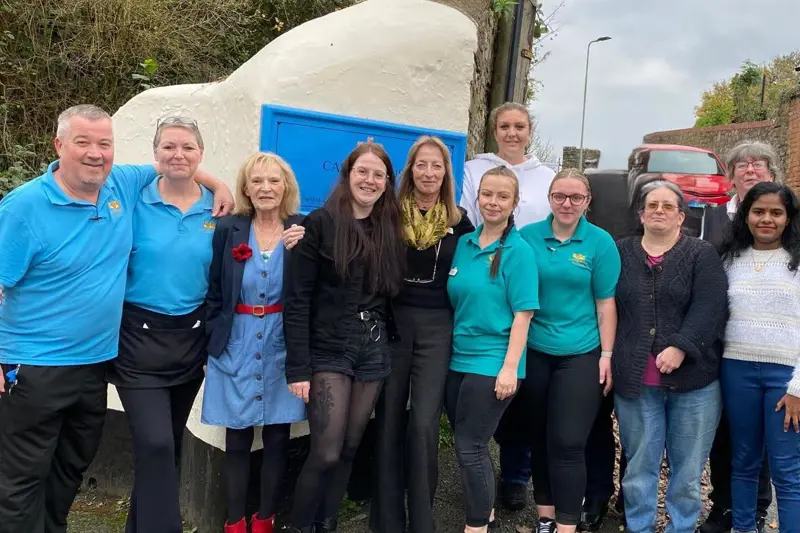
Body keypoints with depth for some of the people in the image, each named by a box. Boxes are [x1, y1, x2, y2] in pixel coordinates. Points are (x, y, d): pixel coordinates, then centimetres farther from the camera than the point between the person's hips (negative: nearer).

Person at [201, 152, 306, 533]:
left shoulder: (303, 232, -1)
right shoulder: (229, 229, 1)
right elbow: (213, 293, 5)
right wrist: (213, 344, 3)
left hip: (282, 346, 0)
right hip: (236, 346, 0)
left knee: (277, 437, 7)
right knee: (237, 439, 6)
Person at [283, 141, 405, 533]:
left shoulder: (391, 231, 8)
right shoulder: (321, 223, -7)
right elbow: (297, 299, -11)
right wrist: (298, 368, -15)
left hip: (374, 353, 5)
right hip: (329, 352, -4)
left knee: (349, 449, 11)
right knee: (326, 453, -6)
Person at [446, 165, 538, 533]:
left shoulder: (518, 251, -10)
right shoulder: (463, 244, 7)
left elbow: (523, 313, -13)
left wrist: (510, 367, -17)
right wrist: (446, 350, 12)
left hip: (492, 363, -6)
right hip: (458, 358, 6)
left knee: (470, 447, -2)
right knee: (470, 443, 16)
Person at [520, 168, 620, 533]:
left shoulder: (600, 242, -3)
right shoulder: (527, 236, 1)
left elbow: (606, 304, -2)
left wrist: (606, 355, -5)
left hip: (580, 354, -2)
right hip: (533, 352, 3)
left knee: (567, 444, -4)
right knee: (539, 440, 12)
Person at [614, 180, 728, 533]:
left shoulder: (702, 254, 4)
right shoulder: (621, 253, 10)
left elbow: (709, 308, -9)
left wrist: (680, 346, -21)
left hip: (693, 379, -1)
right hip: (635, 381, 1)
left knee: (688, 468, 9)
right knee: (639, 466, 10)